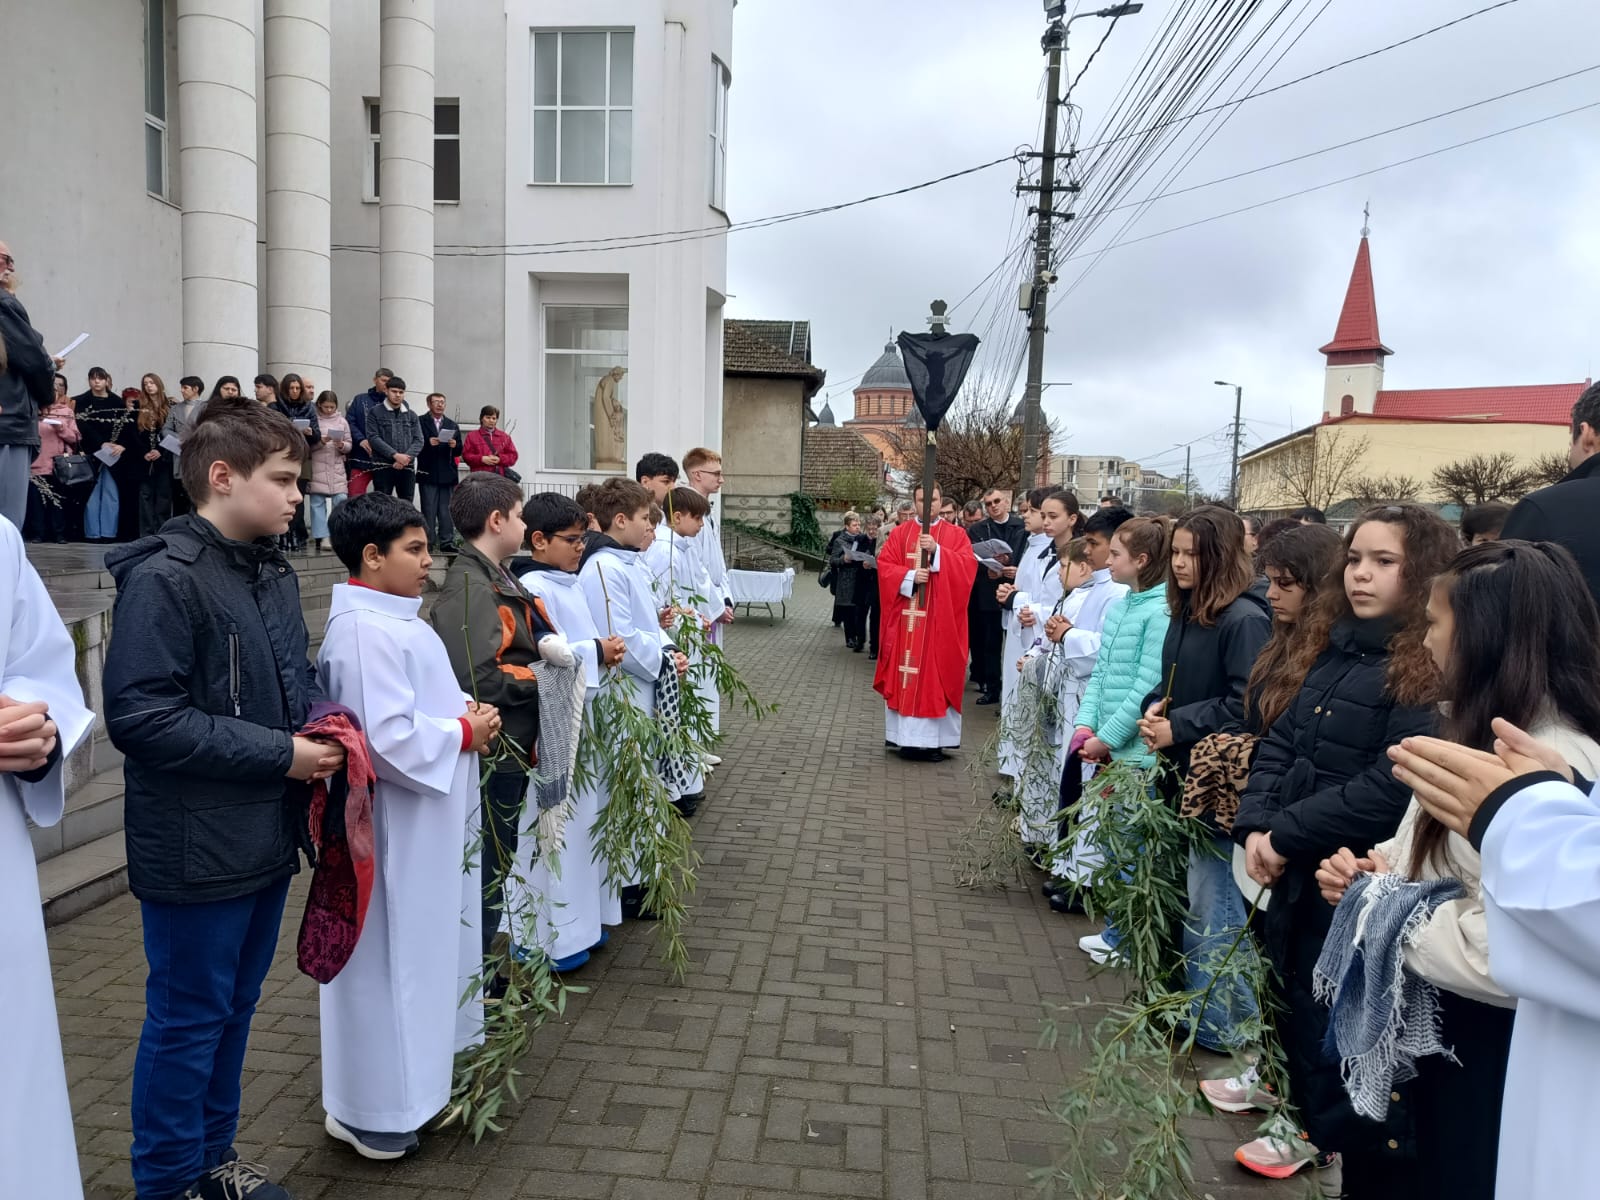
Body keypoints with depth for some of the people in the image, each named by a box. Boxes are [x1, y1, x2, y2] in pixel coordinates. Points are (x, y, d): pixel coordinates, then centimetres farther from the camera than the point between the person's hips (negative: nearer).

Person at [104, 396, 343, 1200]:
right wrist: (280, 754, -21)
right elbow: (138, 715, -23)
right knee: (187, 1019, 8)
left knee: (234, 1007, 20)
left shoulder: (273, 573, 8)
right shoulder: (164, 579, -18)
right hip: (197, 850, -8)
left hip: (265, 838, 8)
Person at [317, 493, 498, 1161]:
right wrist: (465, 732, -16)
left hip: (425, 826, 10)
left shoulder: (392, 620, 11)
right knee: (387, 959, 4)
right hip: (393, 828, -10)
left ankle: (414, 1072, 38)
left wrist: (468, 716, 1)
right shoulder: (366, 632, -23)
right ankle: (372, 1110, 21)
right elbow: (391, 738, -29)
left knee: (424, 948, 21)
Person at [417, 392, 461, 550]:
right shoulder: (420, 422, 3)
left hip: (447, 474, 3)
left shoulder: (452, 425, 17)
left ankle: (447, 542, 7)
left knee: (447, 510, 4)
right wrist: (428, 442, -18)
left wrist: (455, 445, -7)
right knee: (429, 510, -1)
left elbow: (459, 451, 14)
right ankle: (428, 542, 2)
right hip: (428, 473, -3)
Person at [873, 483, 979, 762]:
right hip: (906, 617, 2)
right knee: (905, 674, 2)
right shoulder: (900, 534, 9)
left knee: (936, 674, -1)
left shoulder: (956, 535, 5)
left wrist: (936, 551, -21)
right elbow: (884, 566, 0)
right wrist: (910, 576, -16)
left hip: (940, 619, -1)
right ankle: (907, 737, 9)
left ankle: (934, 740, 3)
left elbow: (967, 566, -9)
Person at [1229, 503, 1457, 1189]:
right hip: (1293, 873, 7)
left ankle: (1350, 1159, 29)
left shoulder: (1431, 669, -16)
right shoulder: (1328, 646, 8)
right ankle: (1309, 1122, 43)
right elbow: (1280, 742, 7)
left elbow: (1390, 788, -24)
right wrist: (1254, 826, -7)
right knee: (1293, 1007, 20)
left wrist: (1286, 835, -18)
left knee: (1333, 1025, 7)